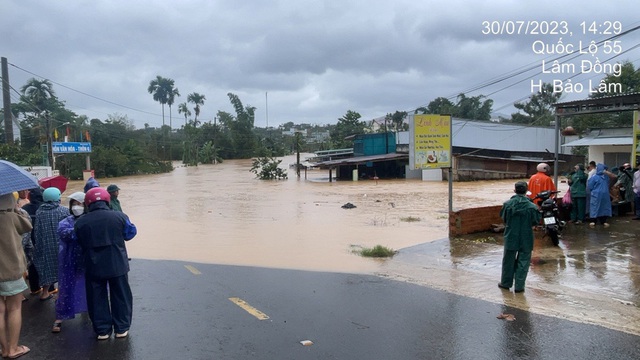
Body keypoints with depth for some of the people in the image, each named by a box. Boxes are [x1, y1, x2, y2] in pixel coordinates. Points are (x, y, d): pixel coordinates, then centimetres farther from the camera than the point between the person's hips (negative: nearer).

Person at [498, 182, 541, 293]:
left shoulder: (507, 204, -11)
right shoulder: (531, 206, -14)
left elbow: (503, 217, 2)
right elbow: (537, 221, -3)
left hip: (510, 237, 1)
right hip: (526, 238, -1)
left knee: (508, 260, 15)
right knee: (523, 262, 10)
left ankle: (506, 283, 27)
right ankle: (519, 286, 13)